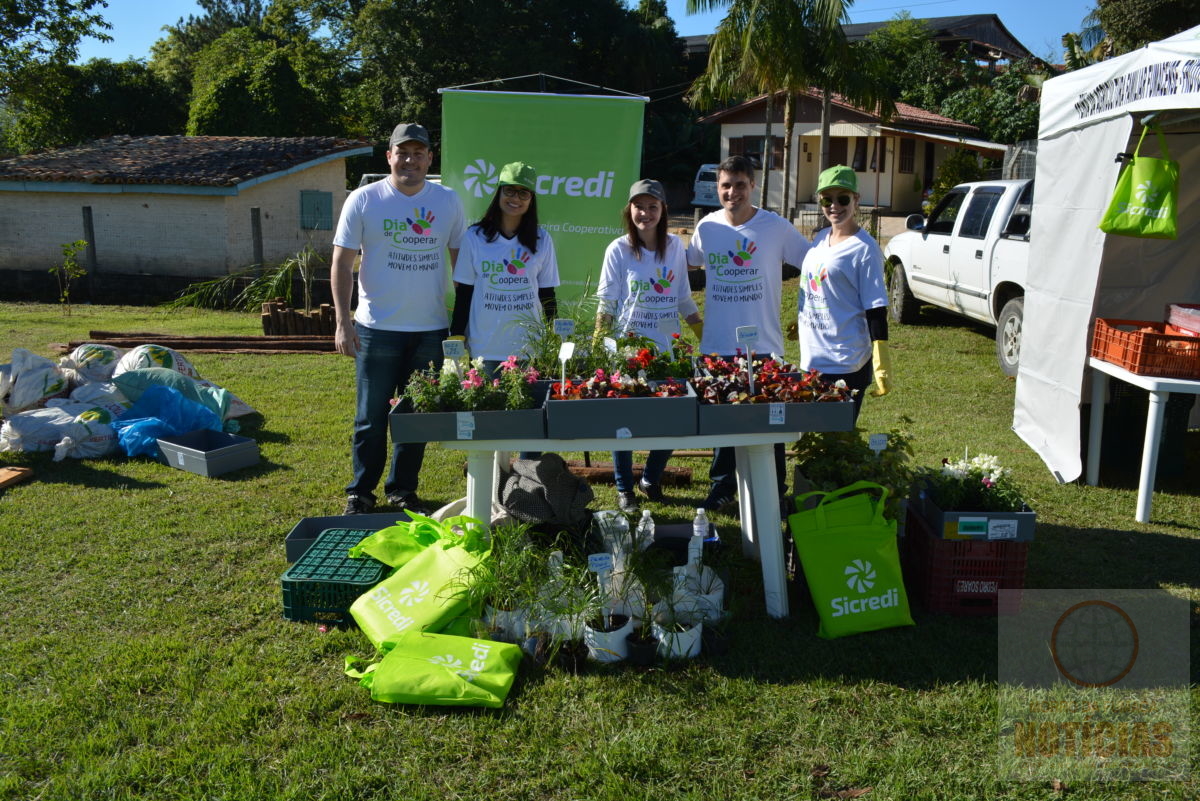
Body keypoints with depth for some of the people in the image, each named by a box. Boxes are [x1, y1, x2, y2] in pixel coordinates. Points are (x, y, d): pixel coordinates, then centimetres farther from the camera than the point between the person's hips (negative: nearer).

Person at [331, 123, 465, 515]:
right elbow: (341, 264, -2)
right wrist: (343, 321, -10)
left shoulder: (448, 201, 4)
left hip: (431, 330, 3)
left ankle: (403, 489, 27)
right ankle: (360, 492, 20)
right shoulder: (363, 200, -3)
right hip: (377, 328, -2)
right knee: (371, 417, 5)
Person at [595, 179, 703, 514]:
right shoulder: (619, 250, -6)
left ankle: (651, 480, 27)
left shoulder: (674, 246, 4)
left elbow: (683, 298, 11)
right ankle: (624, 489, 22)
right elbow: (606, 304, -5)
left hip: (668, 349, 3)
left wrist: (705, 335, 8)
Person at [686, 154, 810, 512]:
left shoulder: (777, 227, -6)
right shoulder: (706, 227, 3)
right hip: (717, 345, 3)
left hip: (764, 345, -2)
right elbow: (689, 262, 21)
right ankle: (722, 485, 29)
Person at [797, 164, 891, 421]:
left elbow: (876, 309, -14)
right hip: (812, 359, 7)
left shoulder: (864, 249, -12)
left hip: (846, 364, -7)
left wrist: (881, 365, -18)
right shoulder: (820, 239, 9)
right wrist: (800, 322, 28)